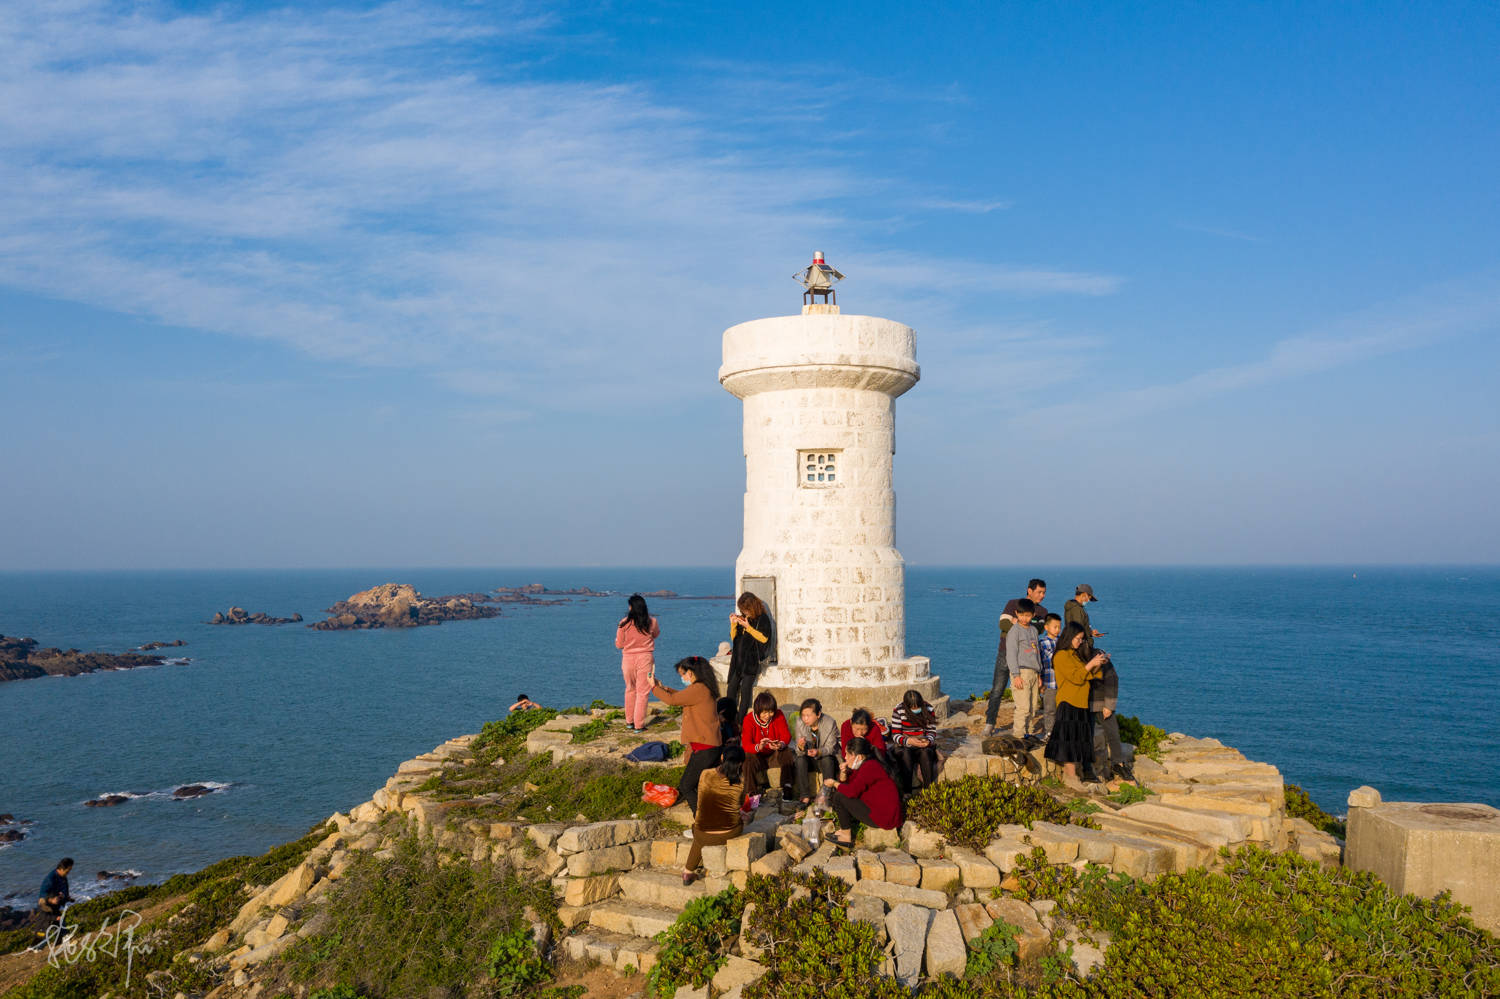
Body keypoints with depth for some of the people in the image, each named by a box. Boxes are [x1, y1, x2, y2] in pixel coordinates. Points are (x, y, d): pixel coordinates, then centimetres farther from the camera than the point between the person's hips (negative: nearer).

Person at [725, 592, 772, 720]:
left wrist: (748, 627, -15)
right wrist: (733, 624, 3)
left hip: (752, 659, -6)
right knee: (731, 688, 2)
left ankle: (740, 721, -5)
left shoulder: (763, 618, -2)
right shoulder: (742, 618, 16)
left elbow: (764, 638, -12)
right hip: (738, 659, 6)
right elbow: (733, 638, 19)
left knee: (745, 690, -9)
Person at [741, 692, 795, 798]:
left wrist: (781, 744, -39)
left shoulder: (778, 715, -10)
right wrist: (758, 747, -48)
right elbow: (746, 744, -24)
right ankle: (753, 792, -27)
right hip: (757, 756, -2)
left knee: (787, 752, -27)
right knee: (749, 758, -33)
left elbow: (786, 735, -13)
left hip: (775, 754, 2)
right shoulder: (749, 719, -16)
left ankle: (787, 786, -24)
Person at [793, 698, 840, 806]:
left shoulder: (830, 723, -21)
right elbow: (799, 752, -12)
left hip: (826, 756, -2)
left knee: (827, 760, -33)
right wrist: (801, 747, -38)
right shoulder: (800, 722, -15)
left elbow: (830, 748, -18)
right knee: (800, 759, -27)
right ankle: (805, 796, -21)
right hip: (809, 758, 2)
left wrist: (818, 752, -40)